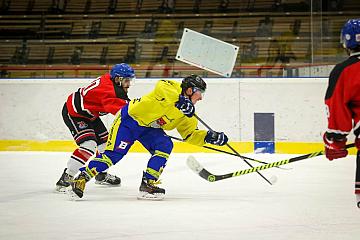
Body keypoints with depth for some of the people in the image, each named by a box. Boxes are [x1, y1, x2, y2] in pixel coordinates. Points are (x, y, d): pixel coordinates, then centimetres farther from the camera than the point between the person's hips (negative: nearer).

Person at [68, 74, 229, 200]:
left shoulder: (187, 115, 5)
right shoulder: (173, 87, -18)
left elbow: (190, 134, 8)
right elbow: (161, 87, -39)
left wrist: (208, 137, -7)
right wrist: (180, 100, -49)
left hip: (150, 129, 8)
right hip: (129, 119, -8)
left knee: (165, 146, -16)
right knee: (114, 153, -18)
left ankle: (148, 183, -11)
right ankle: (81, 179, -12)